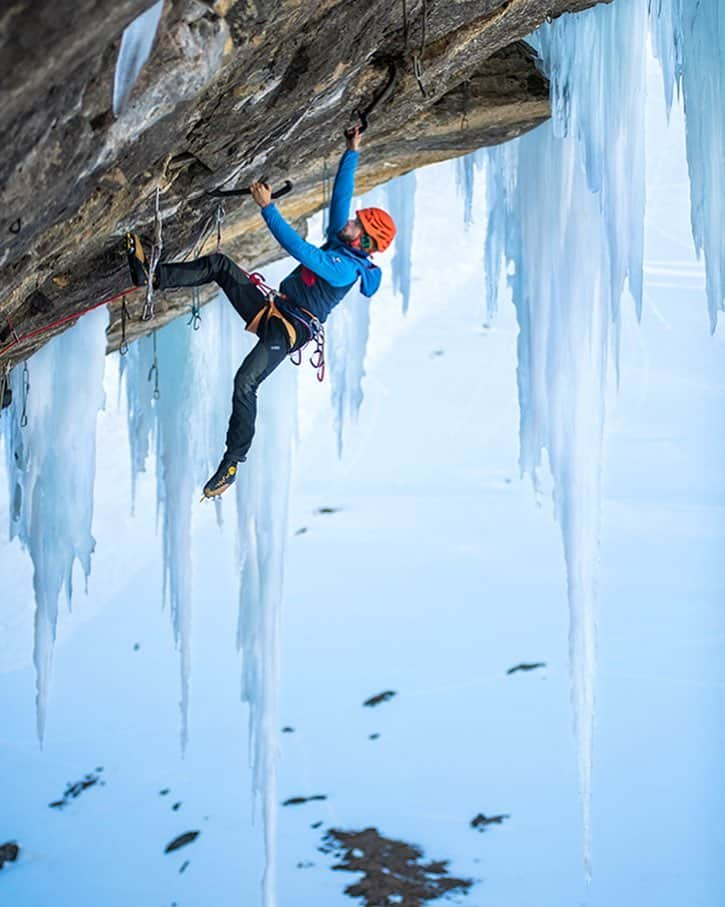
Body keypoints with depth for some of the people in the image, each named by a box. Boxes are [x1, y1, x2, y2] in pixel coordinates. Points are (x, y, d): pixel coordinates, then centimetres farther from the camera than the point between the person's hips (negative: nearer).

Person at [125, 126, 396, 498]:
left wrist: (268, 207, -29)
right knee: (218, 264, -3)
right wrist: (352, 153, 17)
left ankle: (232, 461, -20)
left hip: (288, 331, -10)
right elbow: (341, 193, 18)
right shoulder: (339, 243, 9)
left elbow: (299, 249, -29)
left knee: (245, 382, -29)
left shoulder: (348, 270, -19)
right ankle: (150, 276, -8)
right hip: (272, 310, 10)